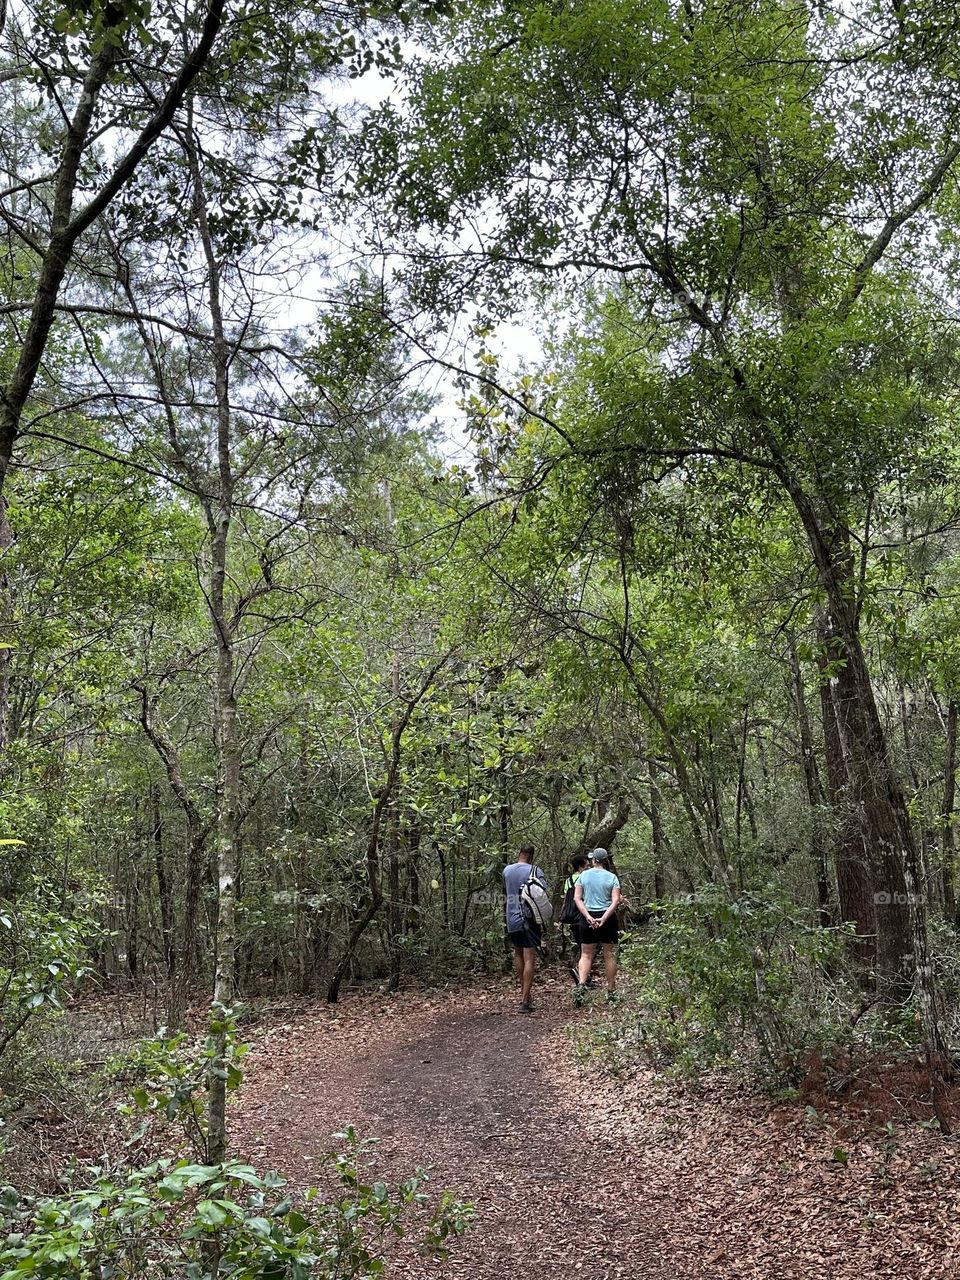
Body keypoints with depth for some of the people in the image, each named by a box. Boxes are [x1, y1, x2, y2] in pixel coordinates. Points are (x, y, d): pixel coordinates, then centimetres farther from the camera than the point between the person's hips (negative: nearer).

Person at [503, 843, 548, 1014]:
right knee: (529, 958, -4)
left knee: (518, 954, 21)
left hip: (512, 920, 4)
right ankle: (525, 1000, -10)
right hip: (530, 919, -4)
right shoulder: (534, 870, -8)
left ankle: (524, 992, 24)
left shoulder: (507, 870, 6)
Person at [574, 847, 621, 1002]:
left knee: (586, 954, 9)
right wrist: (604, 918, -16)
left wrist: (588, 916, -11)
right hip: (608, 918, -1)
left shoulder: (584, 875, 3)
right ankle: (611, 992, 16)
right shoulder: (612, 877, 0)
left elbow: (577, 898, -5)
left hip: (588, 918, 1)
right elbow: (616, 901, -12)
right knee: (609, 955, 10)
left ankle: (581, 984, -12)